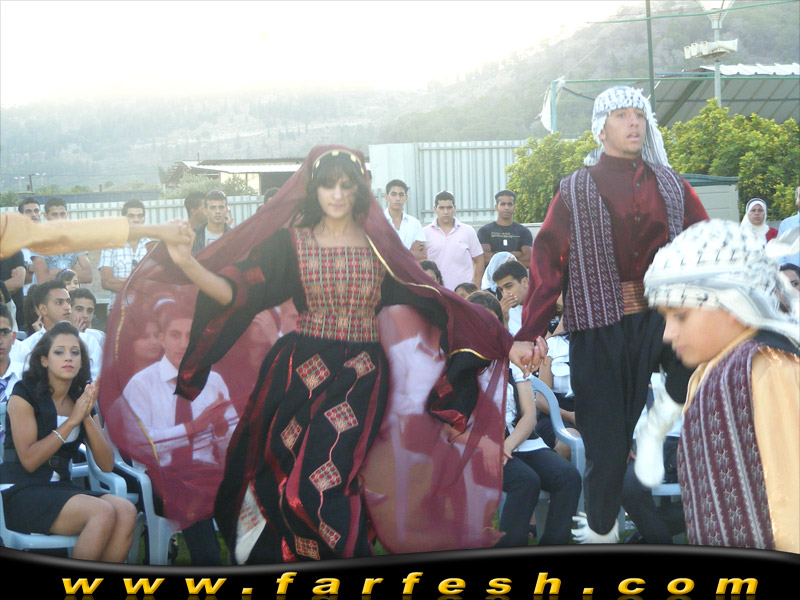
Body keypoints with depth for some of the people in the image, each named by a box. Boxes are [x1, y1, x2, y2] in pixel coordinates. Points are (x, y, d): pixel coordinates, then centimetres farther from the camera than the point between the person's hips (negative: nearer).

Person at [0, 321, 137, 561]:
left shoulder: (82, 400, 14)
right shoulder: (25, 394, -2)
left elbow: (106, 464, 7)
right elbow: (29, 460, -13)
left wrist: (87, 417, -6)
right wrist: (72, 420, -12)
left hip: (61, 488, 6)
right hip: (20, 494, -6)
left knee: (126, 511, -23)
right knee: (103, 512, -29)